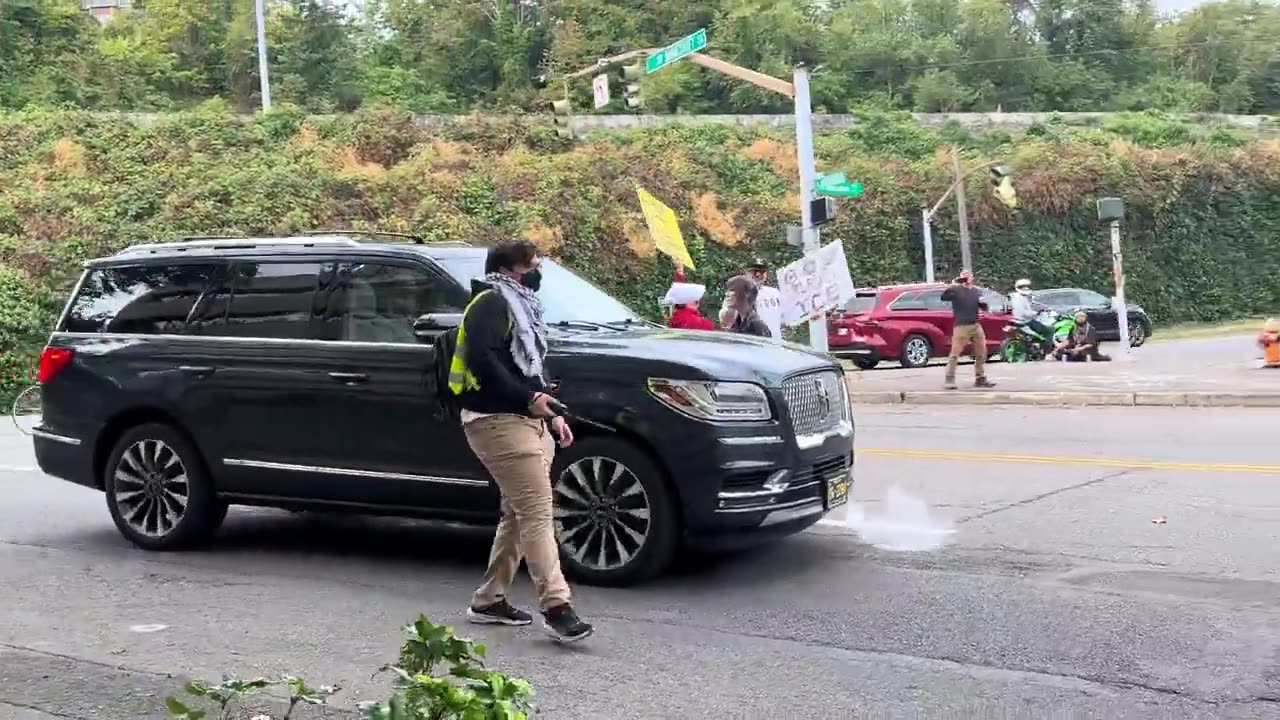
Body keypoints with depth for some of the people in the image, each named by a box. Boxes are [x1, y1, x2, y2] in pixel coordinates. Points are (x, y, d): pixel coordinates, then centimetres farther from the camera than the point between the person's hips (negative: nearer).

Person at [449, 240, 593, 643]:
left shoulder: (519, 307, 24)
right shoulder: (490, 304, -8)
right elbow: (482, 360, -22)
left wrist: (551, 415, 20)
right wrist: (529, 398, -22)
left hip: (526, 421, 10)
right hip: (499, 423, -10)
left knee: (518, 514, 12)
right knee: (538, 513, -15)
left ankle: (489, 601, 19)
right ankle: (557, 607, -18)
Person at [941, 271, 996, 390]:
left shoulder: (977, 292, 16)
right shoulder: (956, 290, -2)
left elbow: (984, 307, 17)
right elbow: (943, 297, -17)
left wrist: (982, 302, -6)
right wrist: (951, 286, -30)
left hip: (976, 326, 6)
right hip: (961, 326, -6)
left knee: (981, 353, 12)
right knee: (955, 353, -10)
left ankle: (980, 379, 23)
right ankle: (950, 380, -10)